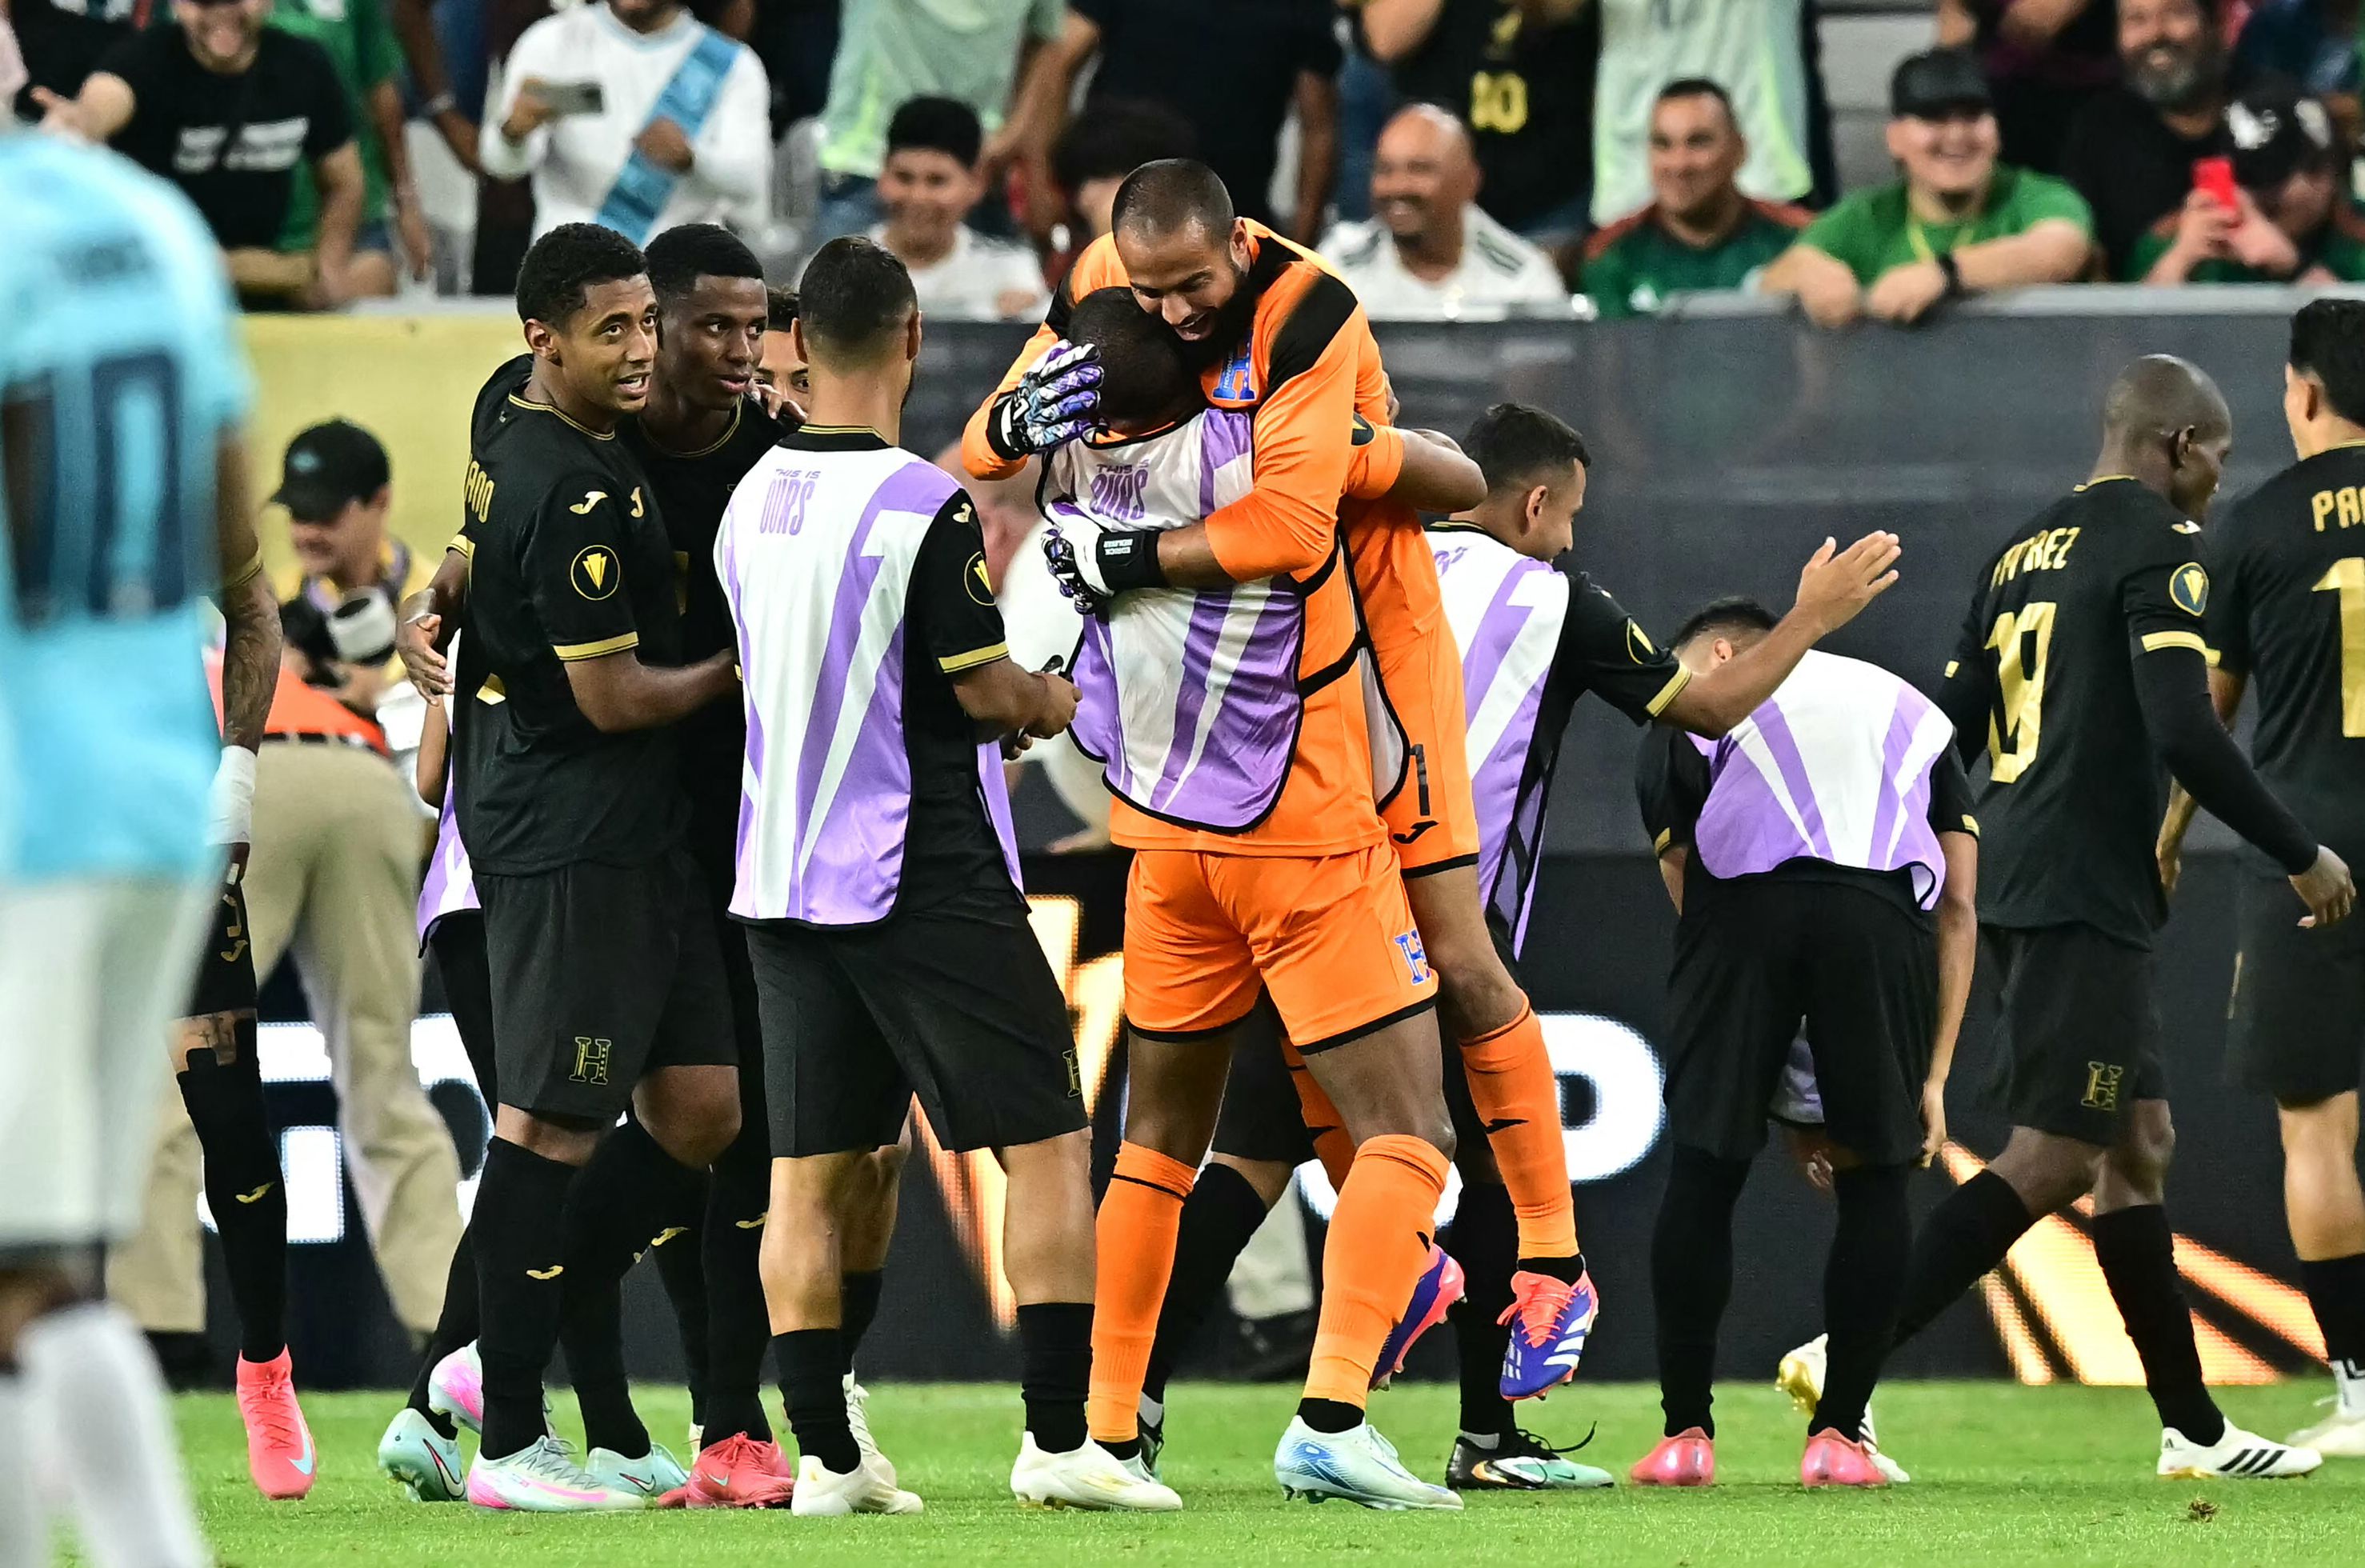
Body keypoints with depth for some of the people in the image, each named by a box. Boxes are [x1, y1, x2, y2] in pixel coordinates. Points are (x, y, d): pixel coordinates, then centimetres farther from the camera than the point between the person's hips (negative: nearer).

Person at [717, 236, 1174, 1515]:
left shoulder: (750, 504, 6)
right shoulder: (924, 506, -15)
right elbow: (988, 690, -12)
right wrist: (1049, 701, 11)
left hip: (782, 877, 6)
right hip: (924, 878, -6)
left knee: (807, 1172, 7)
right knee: (1047, 1142, 2)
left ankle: (824, 1455, 5)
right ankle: (1058, 1441, -4)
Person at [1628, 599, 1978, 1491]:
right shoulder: (1913, 714, 35)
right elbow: (1957, 908, 24)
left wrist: (1787, 1103, 27)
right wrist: (1933, 1077, 21)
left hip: (1744, 900, -1)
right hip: (1883, 912, 1)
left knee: (1705, 1168, 9)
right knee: (1876, 1177, 13)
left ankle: (1684, 1434, 11)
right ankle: (1838, 1435, 12)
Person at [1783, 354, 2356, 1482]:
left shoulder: (2023, 552, 17)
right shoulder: (2157, 544, -9)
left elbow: (1945, 734, 19)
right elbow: (2184, 733, -19)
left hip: (2010, 881, 10)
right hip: (2086, 895, -10)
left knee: (2138, 1144, 14)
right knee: (2051, 1160, -11)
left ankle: (2193, 1430, 17)